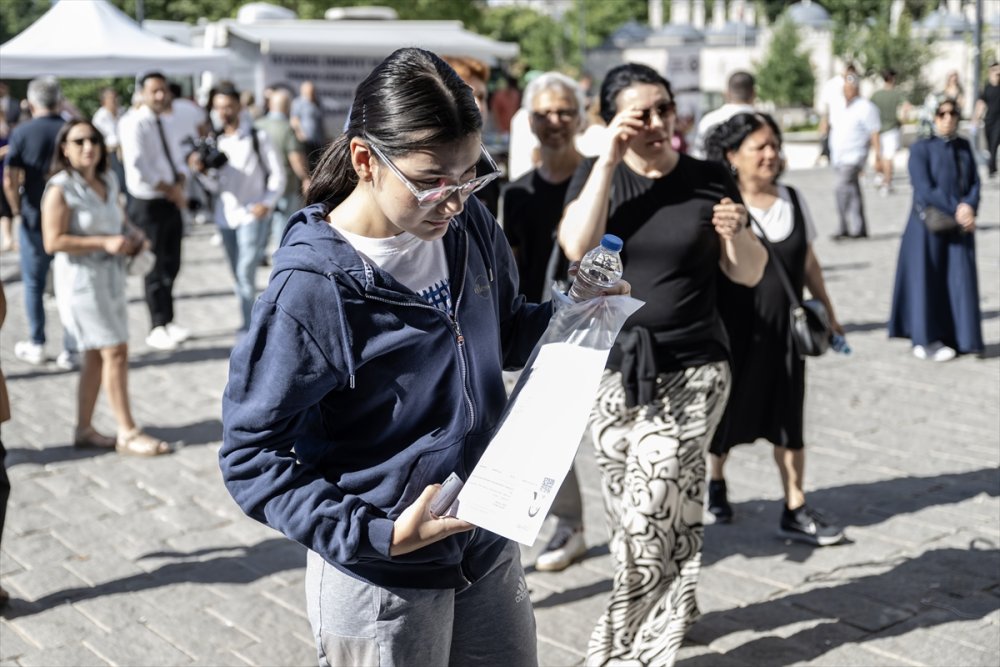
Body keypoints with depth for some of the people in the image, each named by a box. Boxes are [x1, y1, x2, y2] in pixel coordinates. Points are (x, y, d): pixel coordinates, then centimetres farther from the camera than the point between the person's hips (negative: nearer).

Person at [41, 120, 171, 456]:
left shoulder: (108, 182, 8)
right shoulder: (60, 189, -14)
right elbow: (53, 241, -19)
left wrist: (133, 234, 2)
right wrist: (105, 242, -23)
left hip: (111, 274, 8)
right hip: (81, 278, -8)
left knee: (95, 355, 13)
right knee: (115, 351, -8)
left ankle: (84, 429, 23)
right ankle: (127, 433, 0)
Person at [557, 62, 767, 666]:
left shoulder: (710, 179, 0)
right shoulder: (596, 174, 3)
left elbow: (750, 274, 4)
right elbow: (577, 246, -15)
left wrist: (737, 233, -17)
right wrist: (610, 158, -16)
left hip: (692, 369, -2)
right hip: (613, 368, 2)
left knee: (653, 508, -10)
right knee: (631, 512, 10)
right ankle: (671, 611, 33)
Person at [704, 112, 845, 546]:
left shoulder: (793, 201, 5)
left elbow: (808, 261, 14)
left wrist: (827, 311, 17)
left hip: (783, 329, 4)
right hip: (734, 328, -4)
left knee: (787, 417, 5)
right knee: (729, 411, 12)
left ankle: (795, 511, 11)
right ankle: (714, 482, 38)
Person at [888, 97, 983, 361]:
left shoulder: (964, 147, 10)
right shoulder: (921, 148, -7)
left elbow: (974, 183, 5)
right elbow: (925, 189, -15)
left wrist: (969, 207, -15)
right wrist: (956, 209, -18)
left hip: (960, 226, 5)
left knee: (960, 280, 4)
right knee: (927, 279, 1)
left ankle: (958, 338, 12)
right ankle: (926, 341, 9)